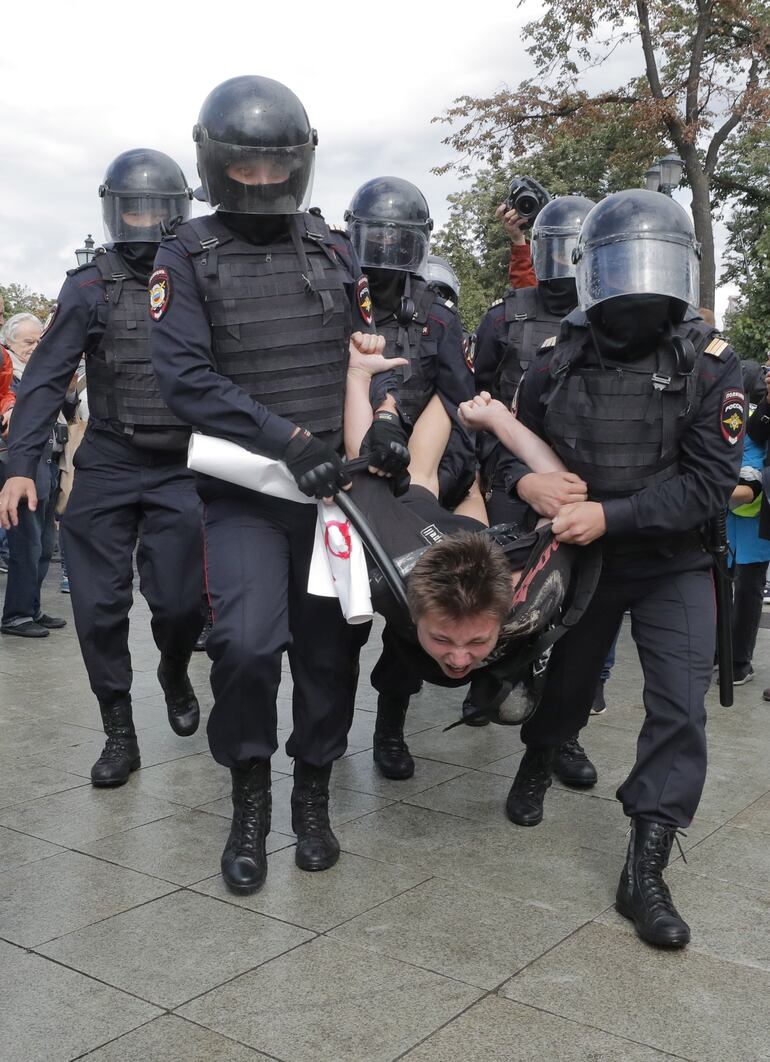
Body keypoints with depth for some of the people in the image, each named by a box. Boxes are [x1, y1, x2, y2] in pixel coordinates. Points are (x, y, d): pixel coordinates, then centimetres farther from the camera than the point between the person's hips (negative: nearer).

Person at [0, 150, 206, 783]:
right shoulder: (91, 287, 1)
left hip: (181, 469, 0)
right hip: (107, 469, 0)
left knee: (180, 600, -1)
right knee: (100, 606, 0)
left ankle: (175, 676, 34)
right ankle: (119, 735, 17)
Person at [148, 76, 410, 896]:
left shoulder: (333, 250, 10)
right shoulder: (186, 258, -1)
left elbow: (370, 350, 13)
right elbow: (184, 375, -13)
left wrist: (383, 420, -9)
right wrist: (291, 441, -21)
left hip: (335, 484, 3)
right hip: (244, 492, -3)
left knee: (331, 645, 6)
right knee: (248, 641, -19)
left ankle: (313, 797, 26)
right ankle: (249, 804, 5)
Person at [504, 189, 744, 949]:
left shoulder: (707, 363, -13)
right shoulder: (559, 361, -7)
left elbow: (709, 483, -20)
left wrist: (610, 514, -28)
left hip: (673, 564, -1)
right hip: (583, 559, 2)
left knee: (680, 705, -12)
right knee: (568, 682, 17)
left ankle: (644, 870, -2)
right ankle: (538, 762, 50)